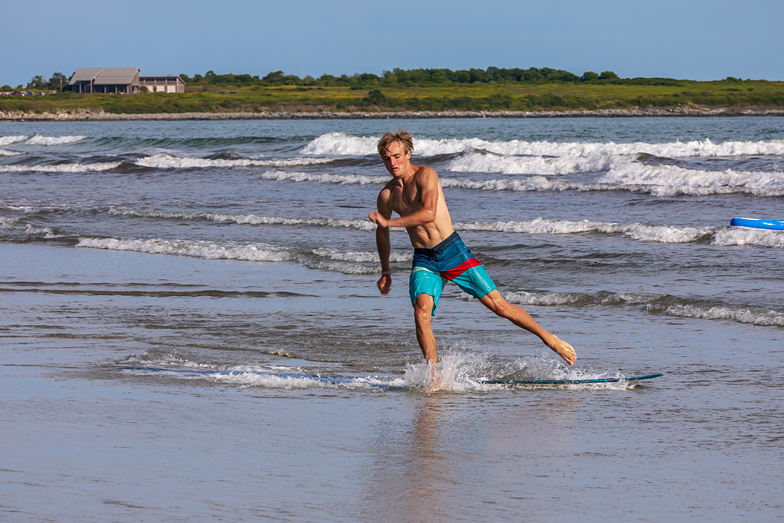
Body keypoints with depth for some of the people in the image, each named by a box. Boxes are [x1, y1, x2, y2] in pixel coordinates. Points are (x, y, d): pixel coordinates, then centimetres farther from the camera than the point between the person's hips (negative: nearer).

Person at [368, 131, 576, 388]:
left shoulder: (425, 175, -9)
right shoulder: (386, 196, 6)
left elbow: (428, 213, -24)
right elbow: (382, 232, 24)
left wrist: (389, 222, -22)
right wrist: (385, 272, 27)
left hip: (452, 251, -3)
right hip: (424, 261, 3)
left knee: (499, 305, -5)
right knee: (421, 312, -23)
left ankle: (551, 339, 11)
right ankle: (435, 378, -19)